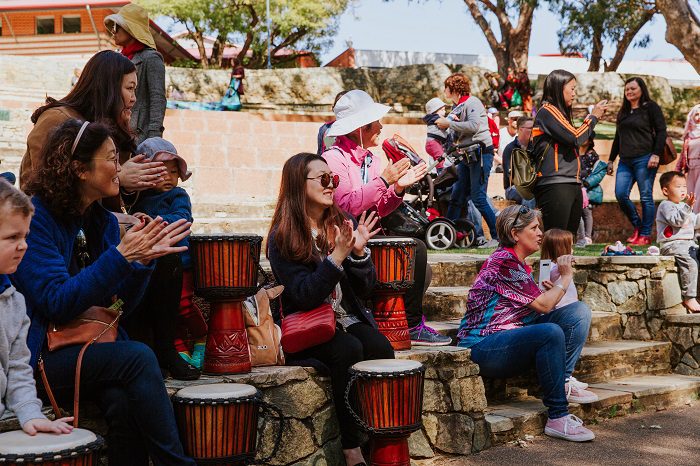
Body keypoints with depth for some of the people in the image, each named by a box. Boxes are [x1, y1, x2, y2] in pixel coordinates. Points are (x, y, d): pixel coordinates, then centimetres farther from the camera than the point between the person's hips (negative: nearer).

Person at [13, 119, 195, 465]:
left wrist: (143, 259, -7)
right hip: (39, 357, -5)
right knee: (138, 357, -26)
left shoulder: (104, 222, 10)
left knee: (124, 402, -27)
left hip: (93, 349, 6)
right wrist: (120, 256, -23)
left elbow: (121, 306, 10)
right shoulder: (34, 218, -11)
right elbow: (57, 303, -19)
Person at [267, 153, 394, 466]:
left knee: (381, 348, -26)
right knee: (348, 349, -32)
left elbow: (365, 290, 6)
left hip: (350, 320, 4)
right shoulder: (283, 238, -6)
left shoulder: (343, 223, 7)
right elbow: (303, 296, -17)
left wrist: (359, 252, -13)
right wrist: (337, 256, -24)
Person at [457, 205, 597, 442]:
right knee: (551, 332, -35)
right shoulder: (503, 261, -14)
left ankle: (563, 382, -6)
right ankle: (557, 418, -29)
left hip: (513, 338, 10)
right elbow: (543, 305, -15)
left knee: (579, 311, 2)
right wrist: (566, 277, -1)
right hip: (483, 347, -10)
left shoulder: (520, 266, 18)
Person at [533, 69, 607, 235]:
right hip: (555, 185, -10)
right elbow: (575, 137, -13)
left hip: (572, 185, 10)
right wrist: (594, 116, 0)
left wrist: (589, 120, 14)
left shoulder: (558, 112, 23)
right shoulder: (547, 111, -6)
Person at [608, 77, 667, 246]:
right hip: (625, 161, 6)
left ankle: (645, 234, 2)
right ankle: (637, 226, 13)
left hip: (644, 159, -6)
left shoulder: (651, 107, 2)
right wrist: (611, 160, 22)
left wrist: (656, 155, -14)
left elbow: (661, 131, -4)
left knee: (646, 197, -4)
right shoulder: (623, 112, 21)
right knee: (620, 195, -5)